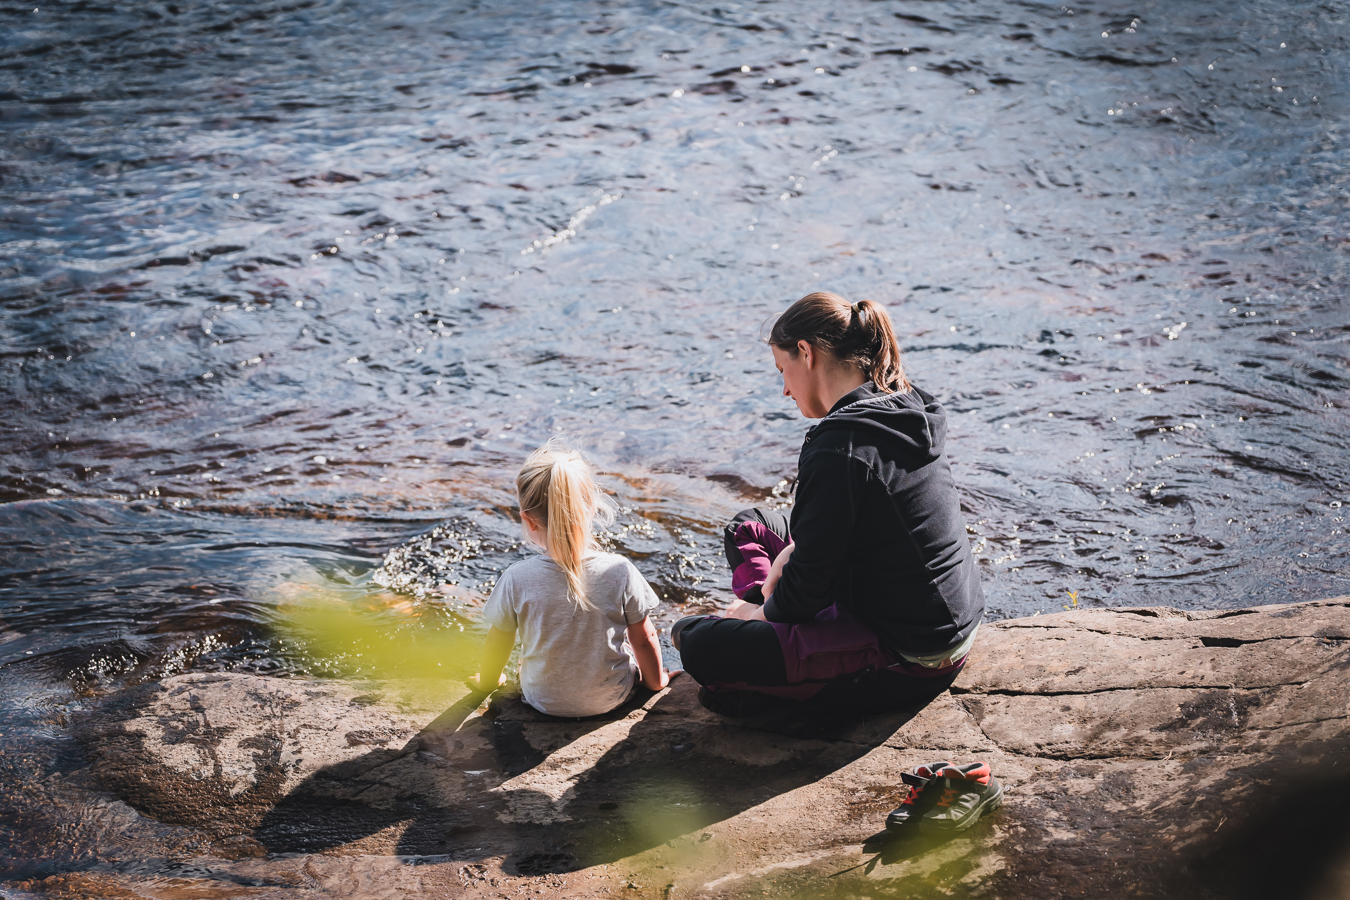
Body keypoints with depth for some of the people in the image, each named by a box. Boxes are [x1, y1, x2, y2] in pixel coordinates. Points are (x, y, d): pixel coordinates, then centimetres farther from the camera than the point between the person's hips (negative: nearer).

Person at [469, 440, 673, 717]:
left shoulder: (516, 580, -23)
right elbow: (643, 640, -9)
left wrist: (487, 680, 16)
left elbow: (498, 643, -7)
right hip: (611, 698, 0)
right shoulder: (619, 572, -23)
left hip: (544, 701, 1)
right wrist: (656, 679, 13)